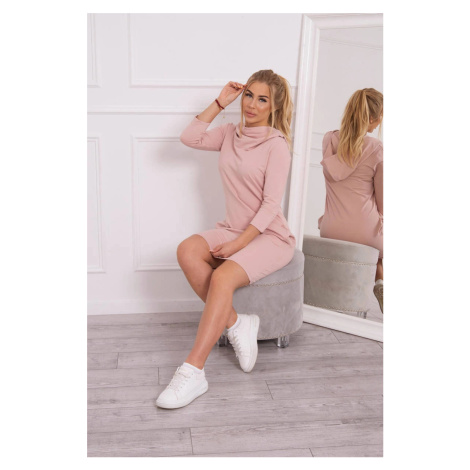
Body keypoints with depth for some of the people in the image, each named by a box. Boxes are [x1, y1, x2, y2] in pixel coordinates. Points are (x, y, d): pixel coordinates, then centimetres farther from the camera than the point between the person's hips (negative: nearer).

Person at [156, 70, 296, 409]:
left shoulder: (277, 144, -9)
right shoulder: (231, 134, 10)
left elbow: (271, 205, -15)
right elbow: (190, 138, 0)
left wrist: (238, 244, -21)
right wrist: (221, 102, 0)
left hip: (270, 236, -6)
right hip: (233, 229, 6)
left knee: (223, 277, -32)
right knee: (187, 250, -24)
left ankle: (193, 373, -31)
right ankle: (236, 324, -14)